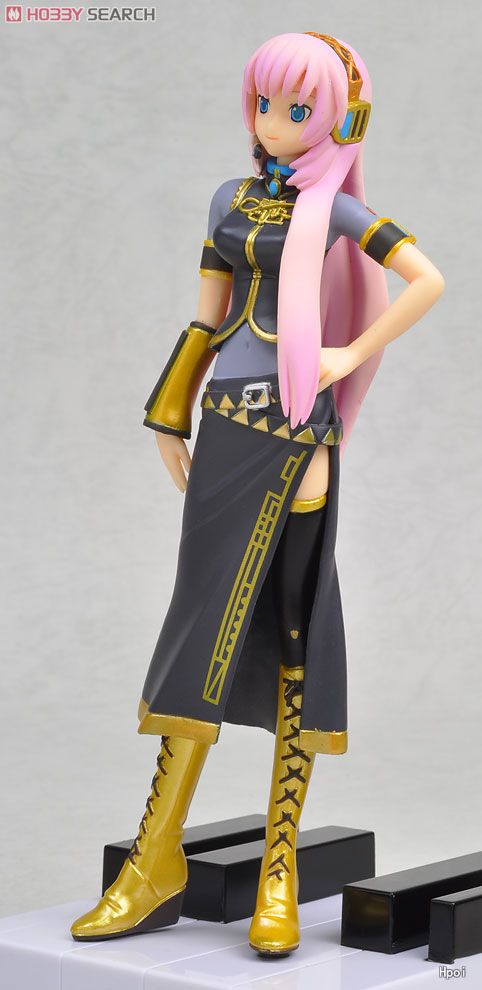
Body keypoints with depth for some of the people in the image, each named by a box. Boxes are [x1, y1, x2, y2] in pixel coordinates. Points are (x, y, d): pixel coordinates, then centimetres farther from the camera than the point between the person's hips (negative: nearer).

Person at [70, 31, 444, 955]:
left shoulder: (334, 207, 1)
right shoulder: (231, 199, 16)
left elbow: (429, 280, -7)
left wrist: (353, 354, -8)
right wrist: (172, 419, 17)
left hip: (296, 423, -4)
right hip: (228, 421, 5)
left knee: (292, 623, -4)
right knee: (209, 616, 1)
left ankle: (279, 873, 1)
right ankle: (159, 864, 2)